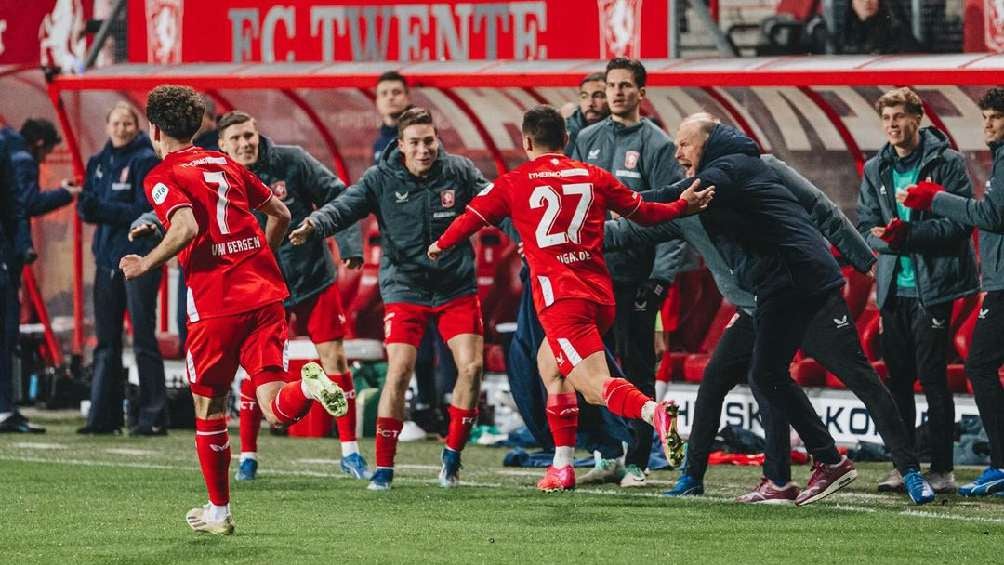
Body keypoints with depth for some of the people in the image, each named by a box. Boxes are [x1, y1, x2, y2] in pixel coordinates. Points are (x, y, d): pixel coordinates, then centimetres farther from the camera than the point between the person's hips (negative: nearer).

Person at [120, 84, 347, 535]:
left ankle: (219, 511, 22)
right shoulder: (225, 165, 18)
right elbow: (280, 214, 22)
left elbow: (186, 228, -20)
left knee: (208, 405, 14)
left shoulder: (163, 177, -2)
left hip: (216, 303, -5)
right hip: (265, 293, 5)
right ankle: (309, 387, -36)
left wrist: (146, 264, -7)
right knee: (276, 410, -2)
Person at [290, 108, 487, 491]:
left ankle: (452, 458, 10)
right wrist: (314, 225, -38)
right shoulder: (381, 179, -9)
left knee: (472, 365, -8)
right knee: (399, 372, -12)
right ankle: (383, 468, -2)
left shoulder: (459, 172, -3)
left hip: (458, 289, 2)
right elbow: (344, 206, -19)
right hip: (404, 289, -2)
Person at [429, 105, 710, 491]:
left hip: (560, 299, -6)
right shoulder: (593, 176, 12)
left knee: (595, 386, -14)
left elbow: (470, 220, 15)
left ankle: (654, 412, -46)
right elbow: (642, 212, 21)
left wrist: (440, 246, 33)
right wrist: (685, 206, 34)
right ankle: (562, 466, 23)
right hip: (601, 295, 6)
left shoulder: (514, 183, 4)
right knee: (549, 361, 26)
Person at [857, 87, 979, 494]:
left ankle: (942, 468, -1)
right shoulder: (875, 170, 12)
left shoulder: (947, 163, -4)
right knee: (898, 378, 8)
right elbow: (865, 226, 9)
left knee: (932, 377, -6)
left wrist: (908, 234, -20)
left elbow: (960, 223, -11)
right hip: (892, 288, 5)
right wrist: (885, 239, -13)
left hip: (932, 288, -5)